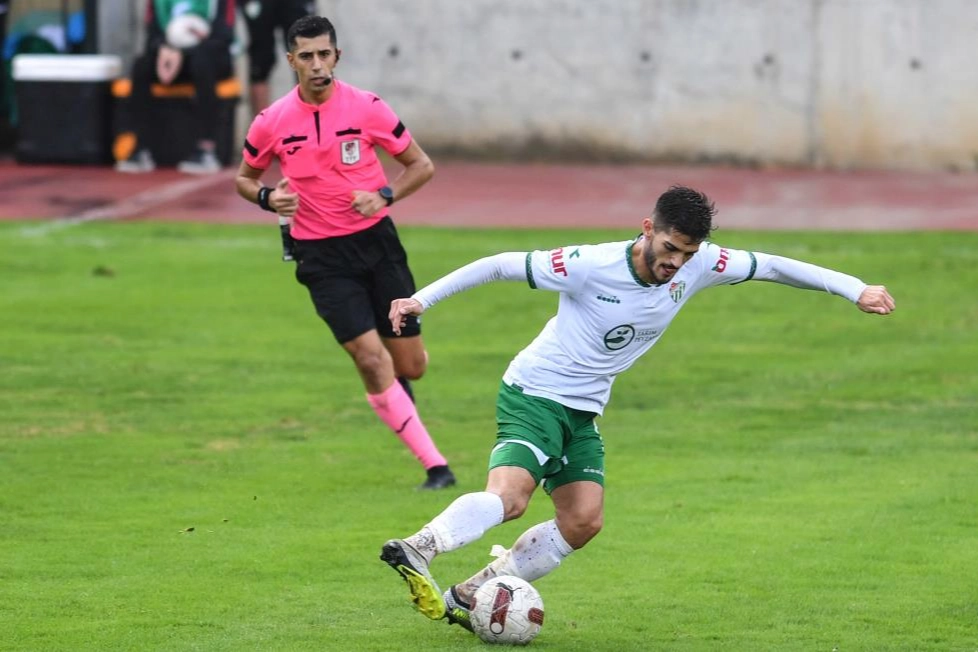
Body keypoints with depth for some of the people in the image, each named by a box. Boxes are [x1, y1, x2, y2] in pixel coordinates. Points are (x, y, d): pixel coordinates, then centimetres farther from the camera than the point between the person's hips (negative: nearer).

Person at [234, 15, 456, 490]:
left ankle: (393, 389, 43)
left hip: (375, 240, 1)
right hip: (321, 255, -1)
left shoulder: (367, 108, -7)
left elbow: (420, 165, 2)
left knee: (410, 366, 3)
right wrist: (268, 197, -11)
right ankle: (434, 466, -7)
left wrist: (384, 195, -16)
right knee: (371, 359, -14)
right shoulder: (272, 123, -5)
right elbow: (244, 178, 11)